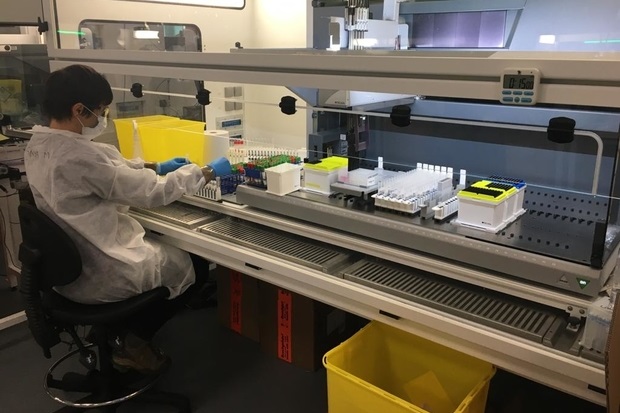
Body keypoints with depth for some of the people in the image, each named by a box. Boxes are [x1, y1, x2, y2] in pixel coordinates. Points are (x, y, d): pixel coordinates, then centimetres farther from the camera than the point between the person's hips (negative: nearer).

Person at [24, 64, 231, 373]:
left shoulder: (37, 146, -1)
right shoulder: (79, 156, -31)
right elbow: (153, 193, -25)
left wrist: (156, 166, 11)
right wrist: (208, 172, -12)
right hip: (95, 276, -9)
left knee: (162, 246, 27)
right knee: (188, 265, 13)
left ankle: (112, 332, 28)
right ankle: (131, 341, 21)